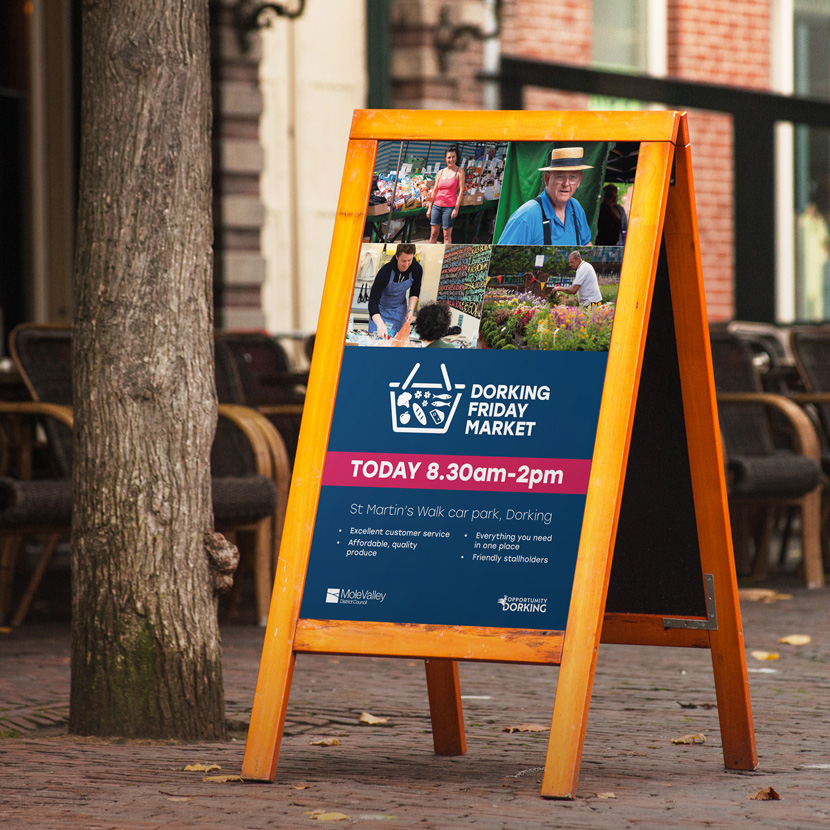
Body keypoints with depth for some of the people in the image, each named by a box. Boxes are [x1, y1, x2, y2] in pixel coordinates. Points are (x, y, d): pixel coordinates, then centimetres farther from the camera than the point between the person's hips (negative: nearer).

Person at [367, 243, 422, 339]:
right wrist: (380, 324, -53)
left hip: (399, 309, 3)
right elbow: (373, 302, -38)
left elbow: (415, 292, 2)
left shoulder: (417, 269, -21)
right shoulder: (385, 272, -35)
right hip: (381, 308, -3)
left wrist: (410, 310, -13)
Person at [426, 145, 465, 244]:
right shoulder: (441, 172, 11)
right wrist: (429, 207, 13)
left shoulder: (459, 172, -1)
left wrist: (456, 208, -12)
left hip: (449, 206, -4)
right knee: (433, 233, 4)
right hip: (437, 205, 4)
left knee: (447, 235, -2)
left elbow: (461, 190, -5)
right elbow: (435, 190, 15)